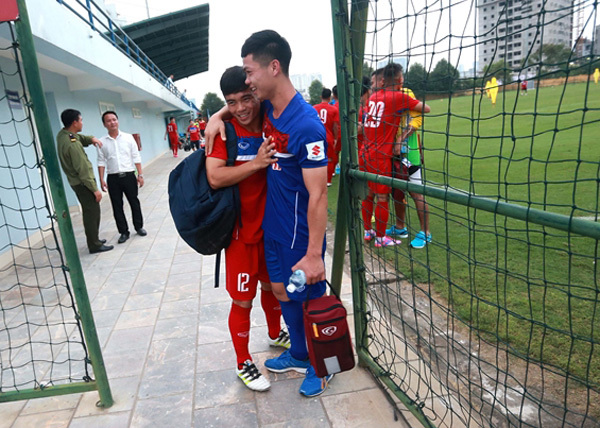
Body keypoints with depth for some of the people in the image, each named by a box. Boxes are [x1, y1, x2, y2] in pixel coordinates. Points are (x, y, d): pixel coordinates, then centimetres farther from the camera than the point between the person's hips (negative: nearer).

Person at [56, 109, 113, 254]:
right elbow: (83, 170, -25)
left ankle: (93, 239, 32)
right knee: (92, 212, -2)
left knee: (90, 211, 20)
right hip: (83, 183, -10)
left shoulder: (62, 134, 2)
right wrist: (95, 189, -20)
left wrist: (91, 138, -3)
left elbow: (80, 138, 21)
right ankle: (95, 245, 5)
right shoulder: (72, 144, -25)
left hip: (75, 181, 10)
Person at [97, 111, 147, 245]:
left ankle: (139, 227, 25)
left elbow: (136, 158, 2)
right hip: (113, 178, 1)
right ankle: (124, 232, 16)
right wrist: (101, 180, -3)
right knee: (117, 206, 5)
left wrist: (140, 175, -3)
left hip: (129, 176, -1)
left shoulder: (128, 137, 2)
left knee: (134, 202, 8)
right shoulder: (102, 142, 2)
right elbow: (101, 162, 3)